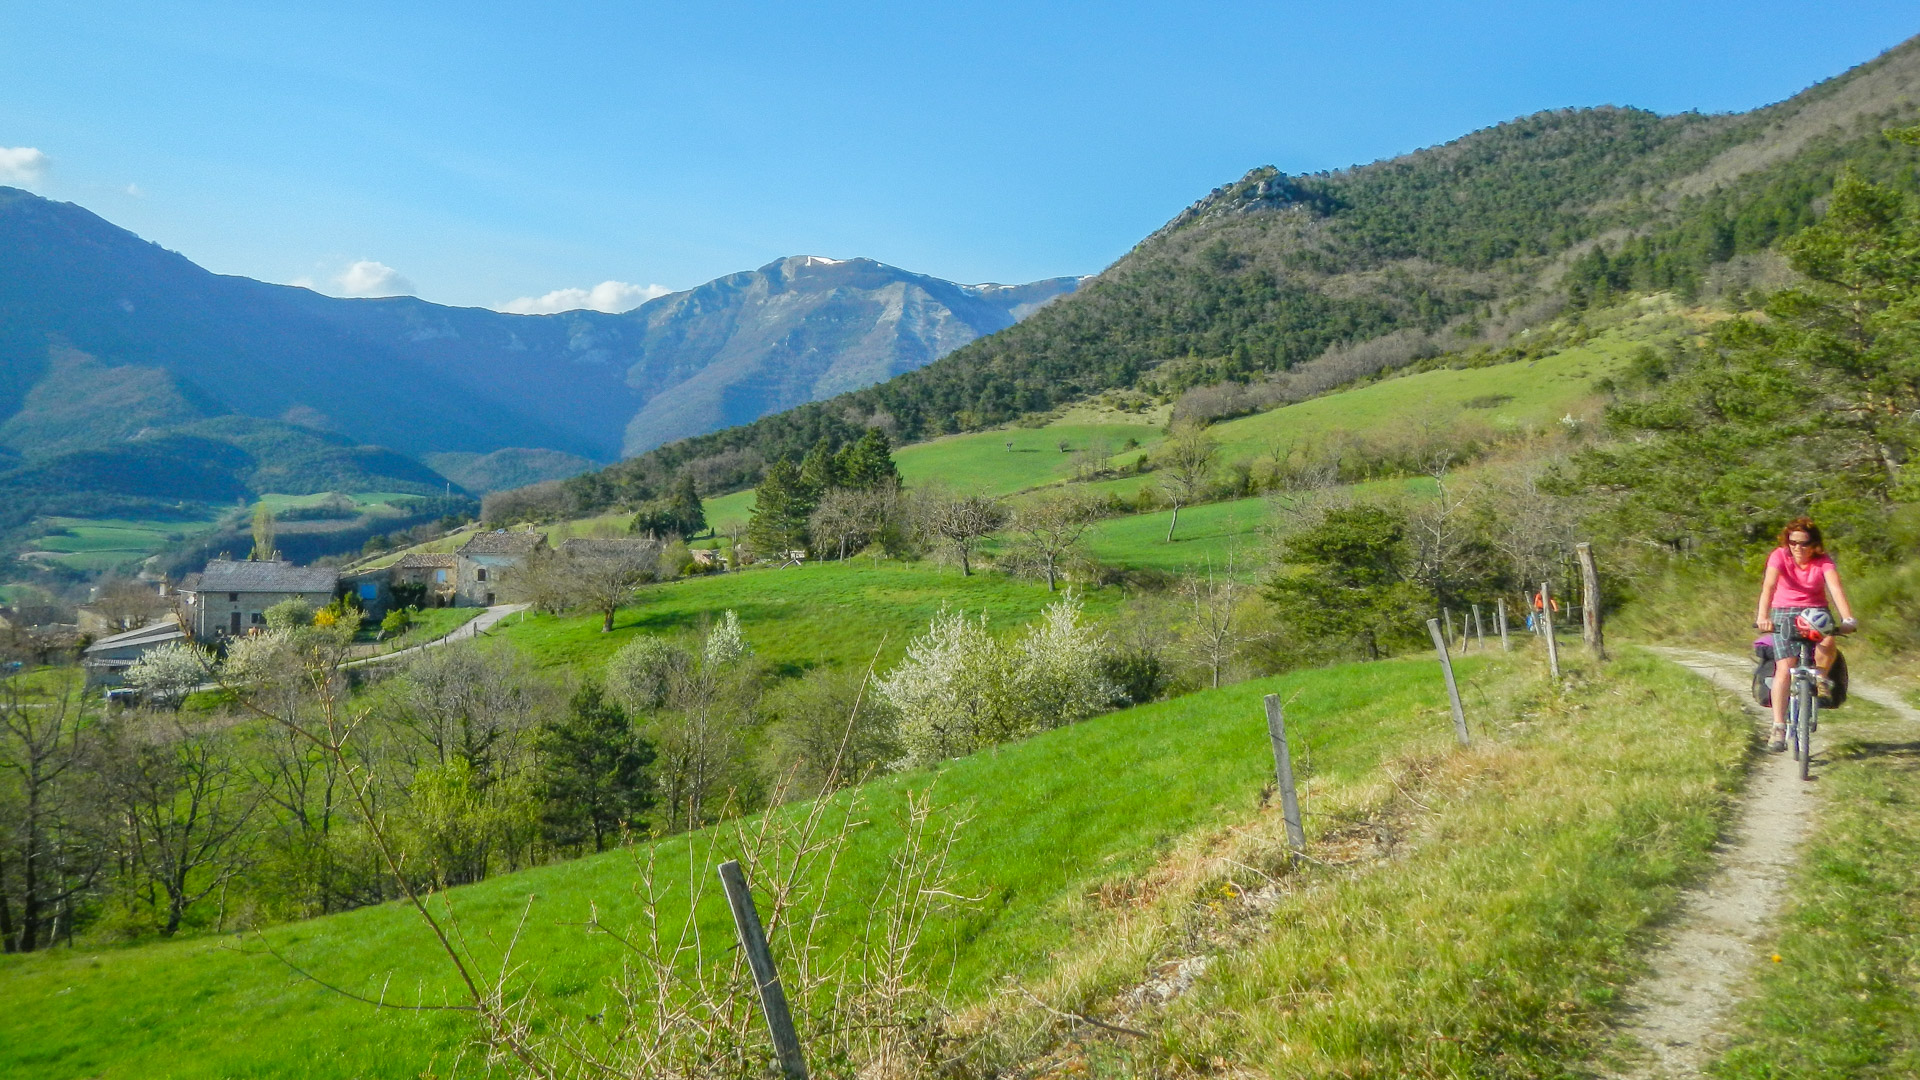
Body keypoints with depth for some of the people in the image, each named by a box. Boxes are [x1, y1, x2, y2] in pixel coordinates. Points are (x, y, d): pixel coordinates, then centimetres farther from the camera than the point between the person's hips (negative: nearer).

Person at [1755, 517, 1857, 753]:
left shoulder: (1823, 561, -8)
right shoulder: (1780, 556, -11)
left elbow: (1835, 588, -23)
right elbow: (1769, 586, -26)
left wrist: (1847, 618, -40)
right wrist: (1762, 617, -42)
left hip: (1815, 612, 1)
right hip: (1784, 612, -1)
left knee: (1829, 643, -33)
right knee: (1784, 668, -16)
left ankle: (1820, 679, 0)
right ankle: (1778, 728, -15)